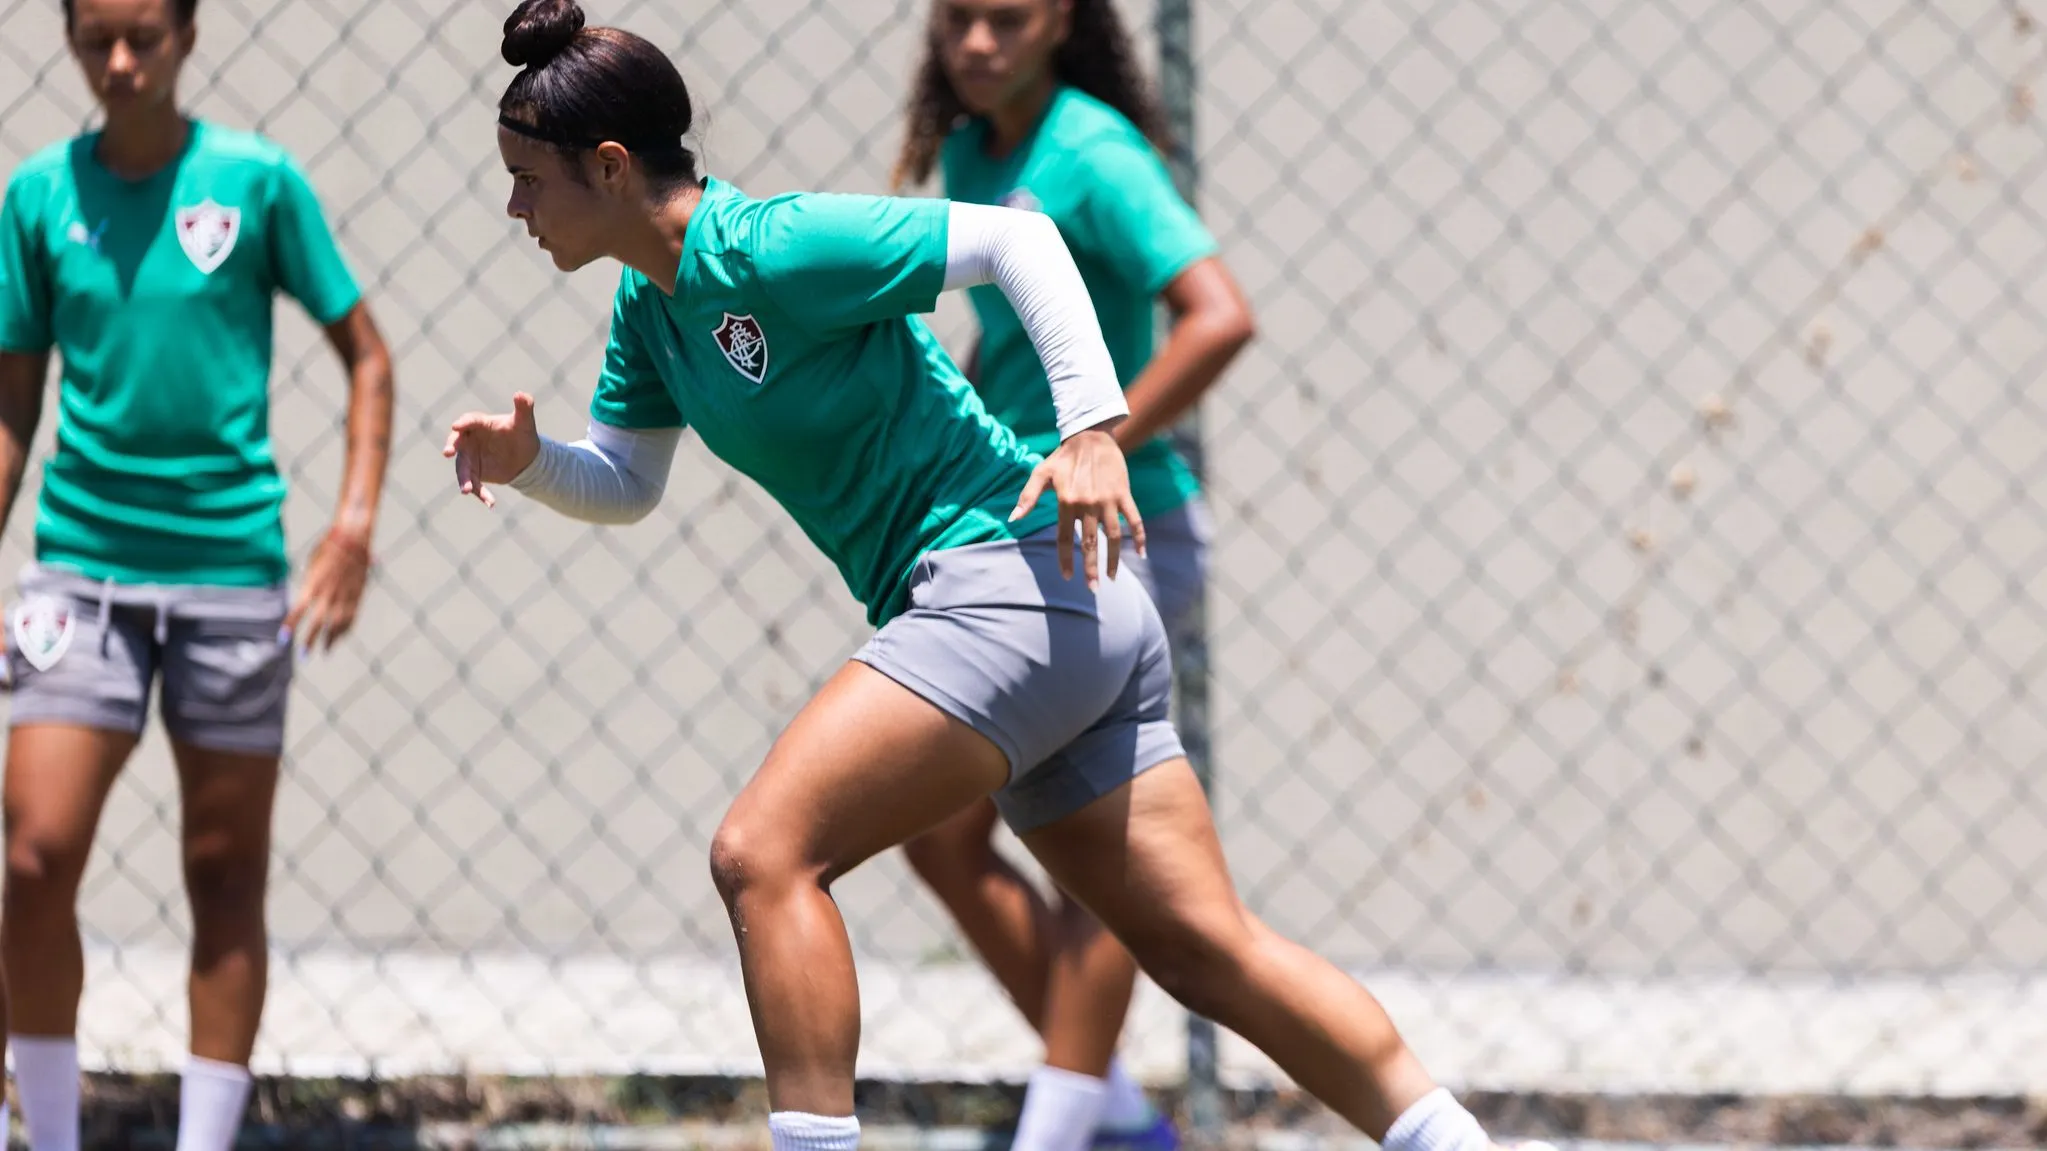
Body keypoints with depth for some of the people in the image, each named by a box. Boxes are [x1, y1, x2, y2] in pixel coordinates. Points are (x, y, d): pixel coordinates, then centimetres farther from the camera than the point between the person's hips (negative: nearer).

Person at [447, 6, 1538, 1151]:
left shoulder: (771, 248, -15)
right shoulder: (651, 303, 12)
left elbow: (1016, 239, -16)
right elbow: (626, 485, 22)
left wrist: (1095, 429, -24)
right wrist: (529, 458, 1)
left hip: (1011, 580, -10)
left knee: (764, 854, -16)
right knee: (1212, 951, 6)